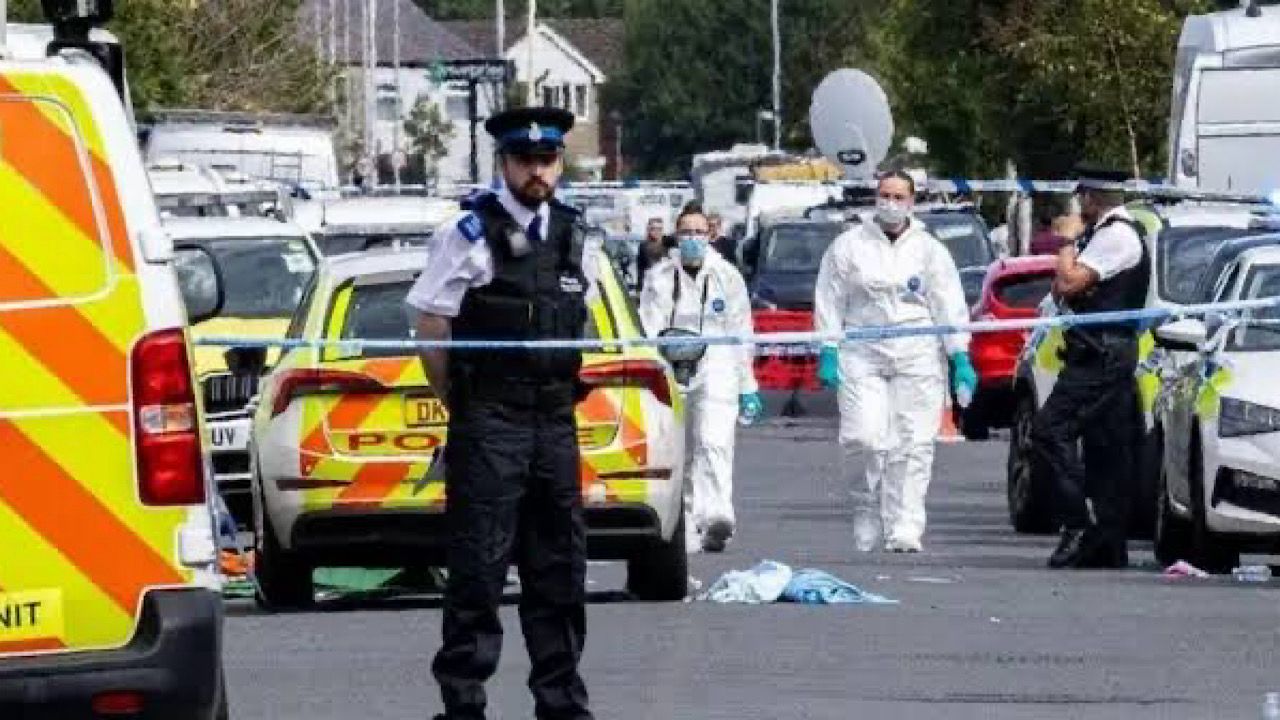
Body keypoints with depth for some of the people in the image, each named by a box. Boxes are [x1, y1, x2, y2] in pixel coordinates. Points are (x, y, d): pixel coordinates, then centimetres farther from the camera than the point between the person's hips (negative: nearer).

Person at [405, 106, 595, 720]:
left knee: (560, 565, 9)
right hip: (489, 421, -6)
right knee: (479, 567, -6)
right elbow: (431, 324, -5)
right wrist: (460, 406, 0)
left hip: (555, 417, 6)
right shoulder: (470, 233, -7)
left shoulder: (572, 236, 12)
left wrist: (564, 394, 16)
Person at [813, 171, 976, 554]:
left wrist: (960, 357, 1)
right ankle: (867, 517, 5)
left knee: (913, 444, -6)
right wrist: (827, 354, 0)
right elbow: (830, 303, 8)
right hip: (861, 356, 0)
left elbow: (950, 306, 9)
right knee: (863, 439, -13)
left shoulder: (929, 250, 11)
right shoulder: (848, 246, 9)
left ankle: (904, 530, -5)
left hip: (917, 357, 0)